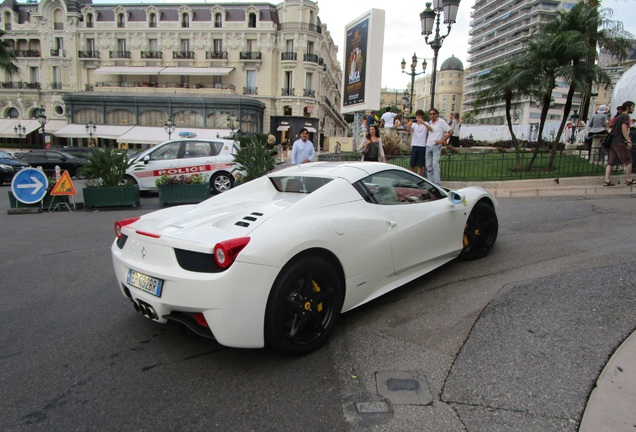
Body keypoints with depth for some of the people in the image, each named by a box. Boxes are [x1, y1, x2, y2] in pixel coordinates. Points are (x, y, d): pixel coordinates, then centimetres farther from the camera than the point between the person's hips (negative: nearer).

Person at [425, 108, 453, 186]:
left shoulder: (441, 122, -6)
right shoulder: (430, 122, 12)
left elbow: (451, 131, -7)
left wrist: (443, 140, -12)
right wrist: (427, 139, 12)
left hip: (436, 146, -6)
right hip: (428, 146, 6)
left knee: (435, 165, -14)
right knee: (428, 166, 6)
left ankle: (437, 184, -12)